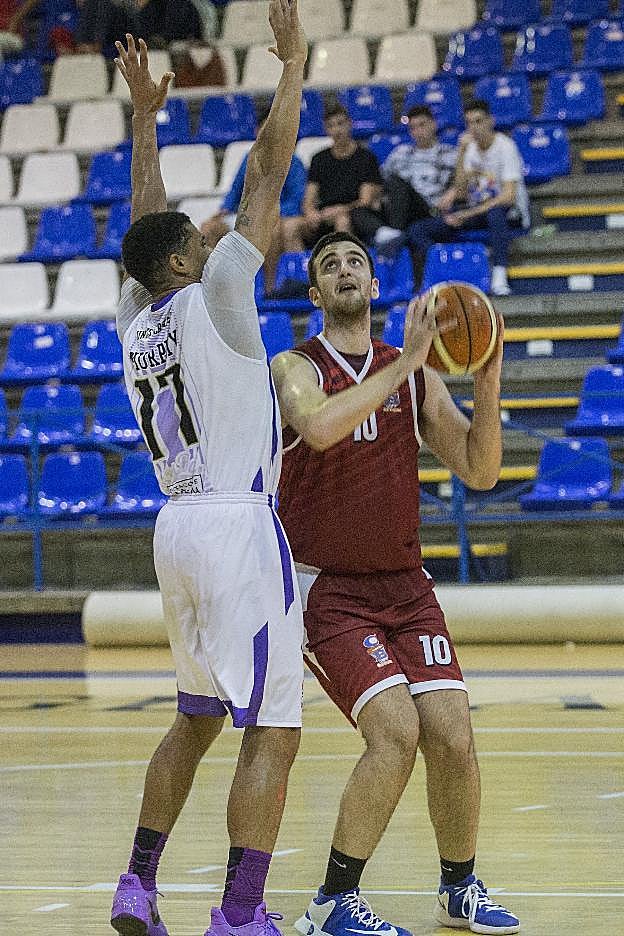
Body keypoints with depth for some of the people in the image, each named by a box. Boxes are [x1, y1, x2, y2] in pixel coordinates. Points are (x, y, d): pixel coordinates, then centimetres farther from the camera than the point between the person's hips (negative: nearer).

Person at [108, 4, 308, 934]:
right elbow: (267, 174, -8)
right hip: (239, 525, -8)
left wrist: (144, 115, 34)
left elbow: (147, 221, 26)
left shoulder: (136, 318, 9)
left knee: (197, 717, 20)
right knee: (273, 731, -6)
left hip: (179, 526, 8)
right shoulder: (208, 298, -8)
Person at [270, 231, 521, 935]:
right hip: (326, 588, -4)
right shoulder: (295, 368, -6)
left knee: (452, 738, -6)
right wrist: (406, 361, -31)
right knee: (395, 730, -21)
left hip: (404, 585, 4)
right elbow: (320, 427, -29)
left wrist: (487, 386, -13)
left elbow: (478, 472, 2)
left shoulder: (415, 375, 6)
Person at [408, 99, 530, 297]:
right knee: (418, 229, -12)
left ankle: (499, 277, -48)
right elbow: (462, 191, -1)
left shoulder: (505, 146, -10)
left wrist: (467, 215, -22)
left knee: (495, 212, -45)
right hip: (476, 211, 6)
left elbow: (508, 197, -20)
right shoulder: (469, 147, 9)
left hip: (511, 214, -6)